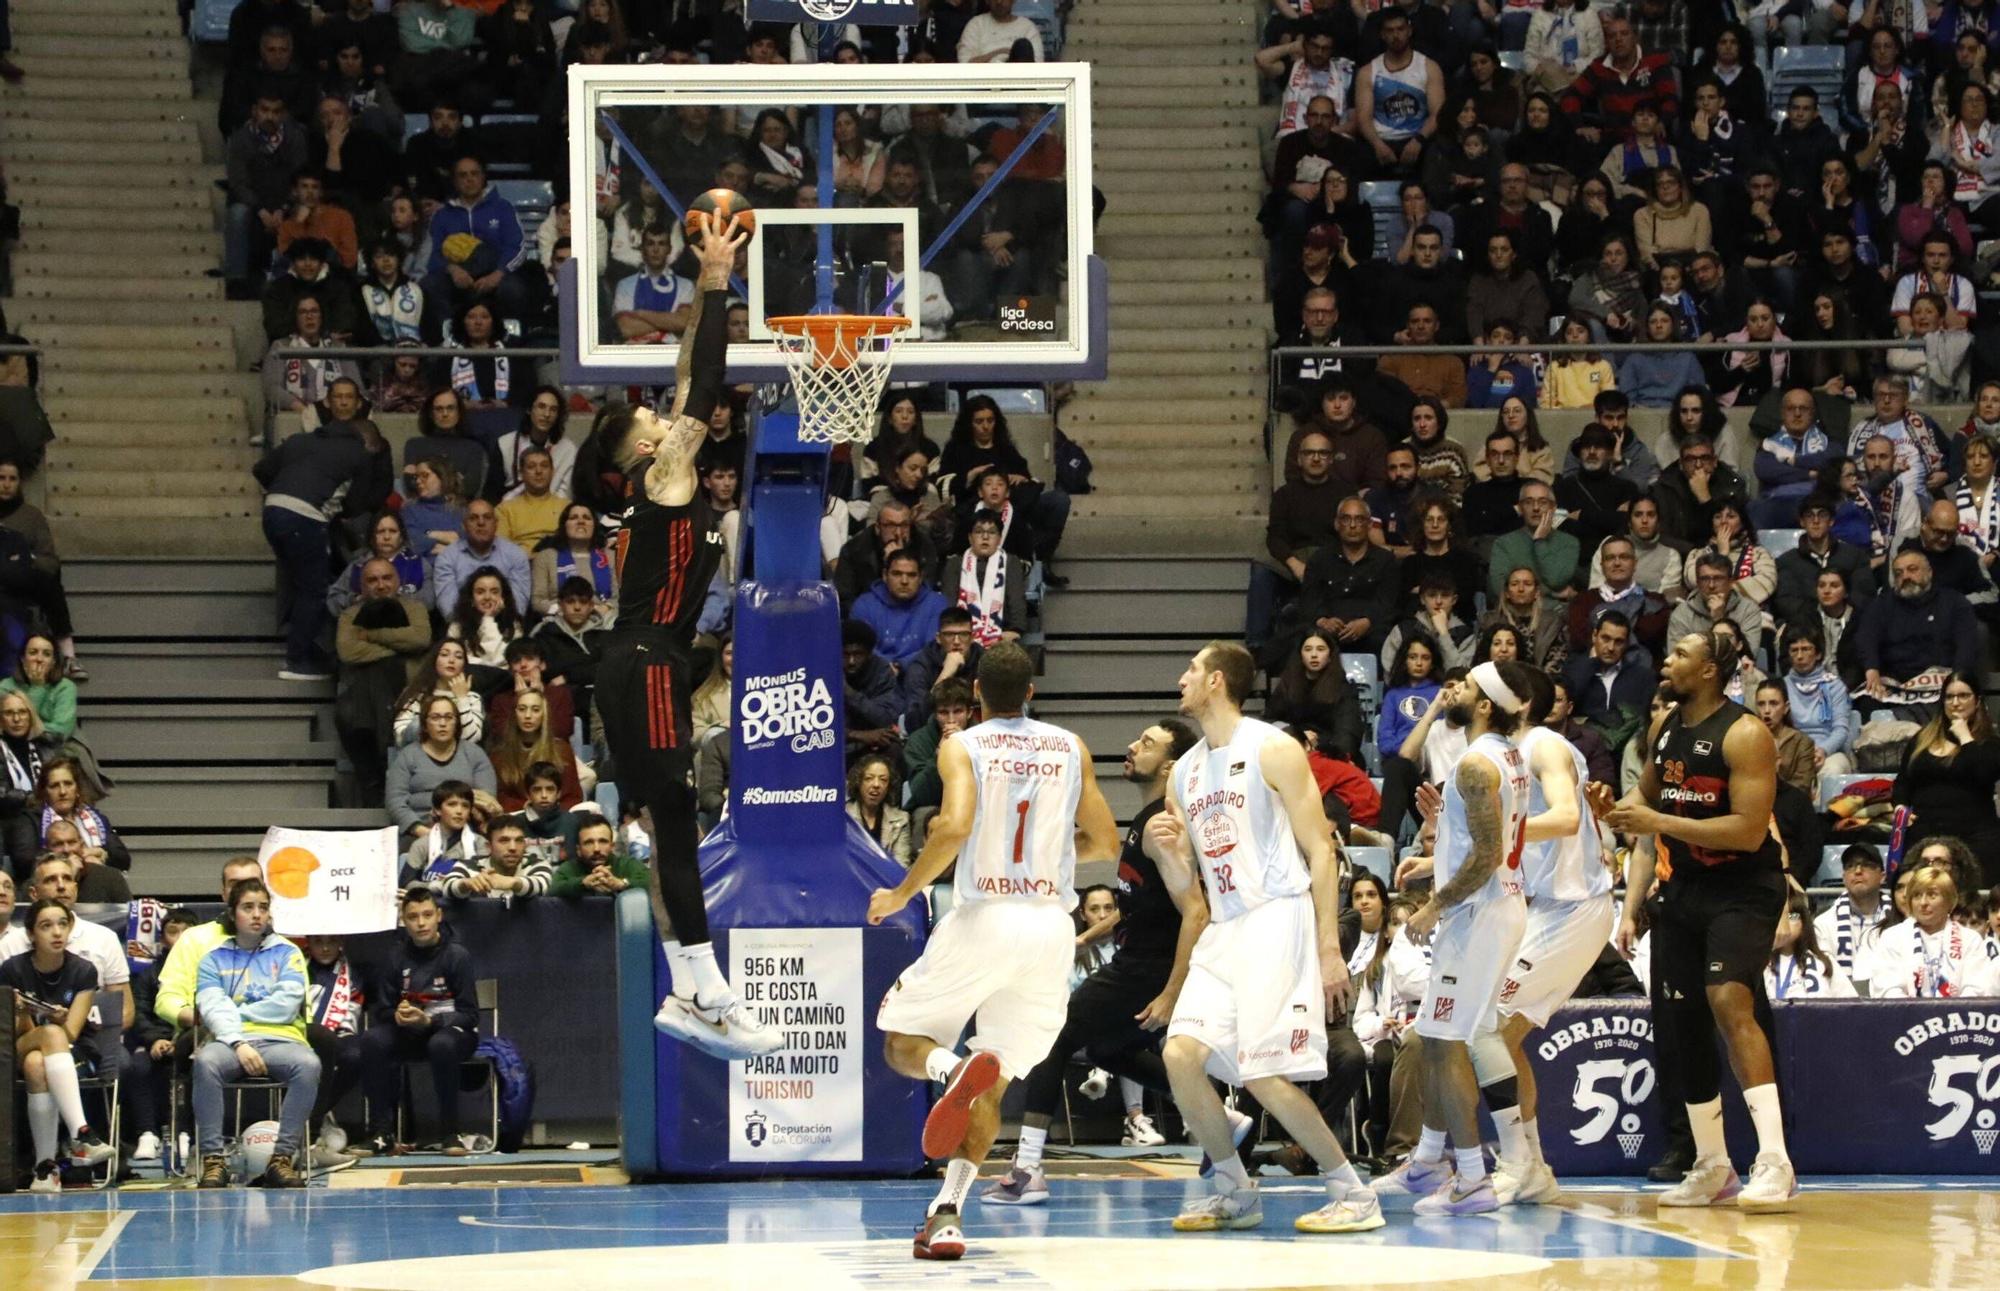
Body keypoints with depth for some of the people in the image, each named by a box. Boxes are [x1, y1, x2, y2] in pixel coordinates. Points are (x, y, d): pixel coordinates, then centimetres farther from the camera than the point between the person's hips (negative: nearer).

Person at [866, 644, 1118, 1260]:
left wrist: (902, 893, -5)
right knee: (993, 1087, 11)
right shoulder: (1071, 748, 10)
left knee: (902, 1042, 11)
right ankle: (948, 1211, -5)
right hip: (1051, 924, 4)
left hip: (984, 916, -4)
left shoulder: (962, 747, -2)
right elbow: (1106, 843, 13)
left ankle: (958, 1069, -25)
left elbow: (955, 827, -18)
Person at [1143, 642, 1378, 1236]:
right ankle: (1233, 1192, 6)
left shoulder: (1273, 751, -5)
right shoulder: (1186, 771, 17)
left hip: (1278, 923, -7)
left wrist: (1330, 950, -14)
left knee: (1263, 1075, -15)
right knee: (1181, 1053, -9)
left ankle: (1353, 1194, -3)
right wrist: (1166, 852, -3)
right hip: (1224, 931, 7)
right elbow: (1185, 886, 21)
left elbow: (1320, 851, -8)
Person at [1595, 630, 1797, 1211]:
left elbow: (1749, 832, -24)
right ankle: (1712, 1168, 20)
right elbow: (1649, 800, 24)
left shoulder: (1743, 735, -17)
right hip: (1684, 888, 8)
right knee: (1684, 1021, 8)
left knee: (1728, 999, -25)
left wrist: (1658, 821, -26)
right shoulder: (1663, 728, 7)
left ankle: (1774, 1163, -30)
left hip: (1744, 889, -8)